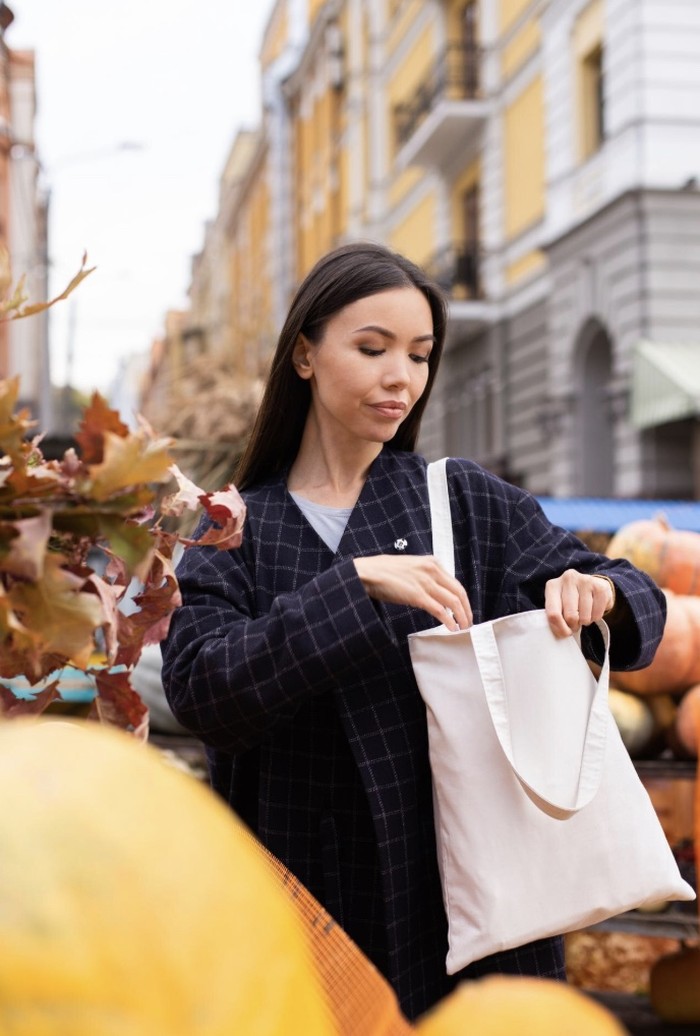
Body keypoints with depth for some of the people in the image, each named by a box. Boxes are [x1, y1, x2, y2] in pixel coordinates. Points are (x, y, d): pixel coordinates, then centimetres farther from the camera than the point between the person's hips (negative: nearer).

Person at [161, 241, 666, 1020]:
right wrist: (358, 582, -23)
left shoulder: (468, 503, 3)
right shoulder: (234, 532, 1)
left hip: (462, 894, 1)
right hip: (301, 896, -1)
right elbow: (199, 690, -14)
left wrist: (598, 595, -18)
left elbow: (635, 598, 6)